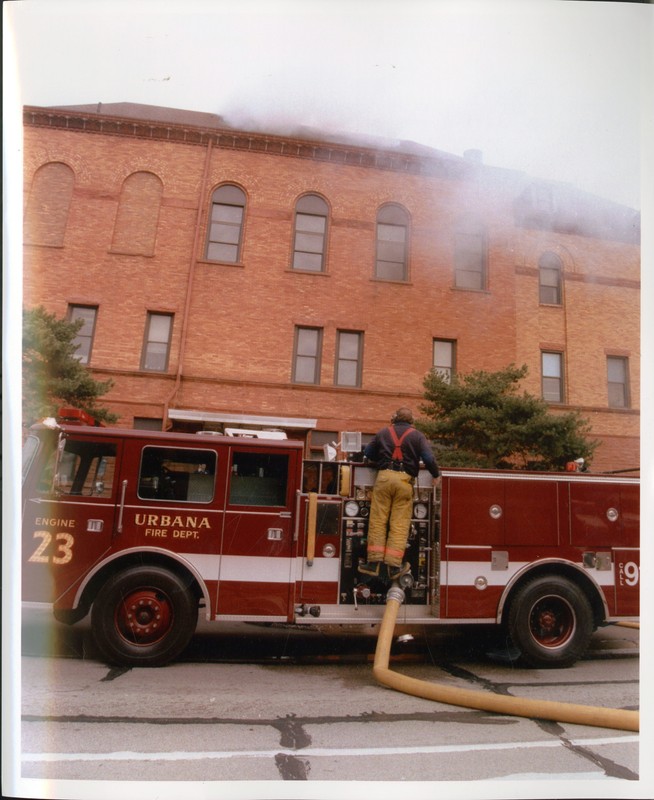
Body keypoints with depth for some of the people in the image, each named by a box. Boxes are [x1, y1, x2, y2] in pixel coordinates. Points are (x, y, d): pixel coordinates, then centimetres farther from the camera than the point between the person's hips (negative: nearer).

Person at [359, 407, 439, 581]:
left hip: (384, 476, 1)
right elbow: (428, 458, -1)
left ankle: (374, 563, 3)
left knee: (377, 521, 4)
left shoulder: (383, 432, 16)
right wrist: (436, 475, 14)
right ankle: (394, 566, 3)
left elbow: (368, 453, 21)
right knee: (399, 525, 2)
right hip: (405, 479, -1)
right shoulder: (417, 436, 10)